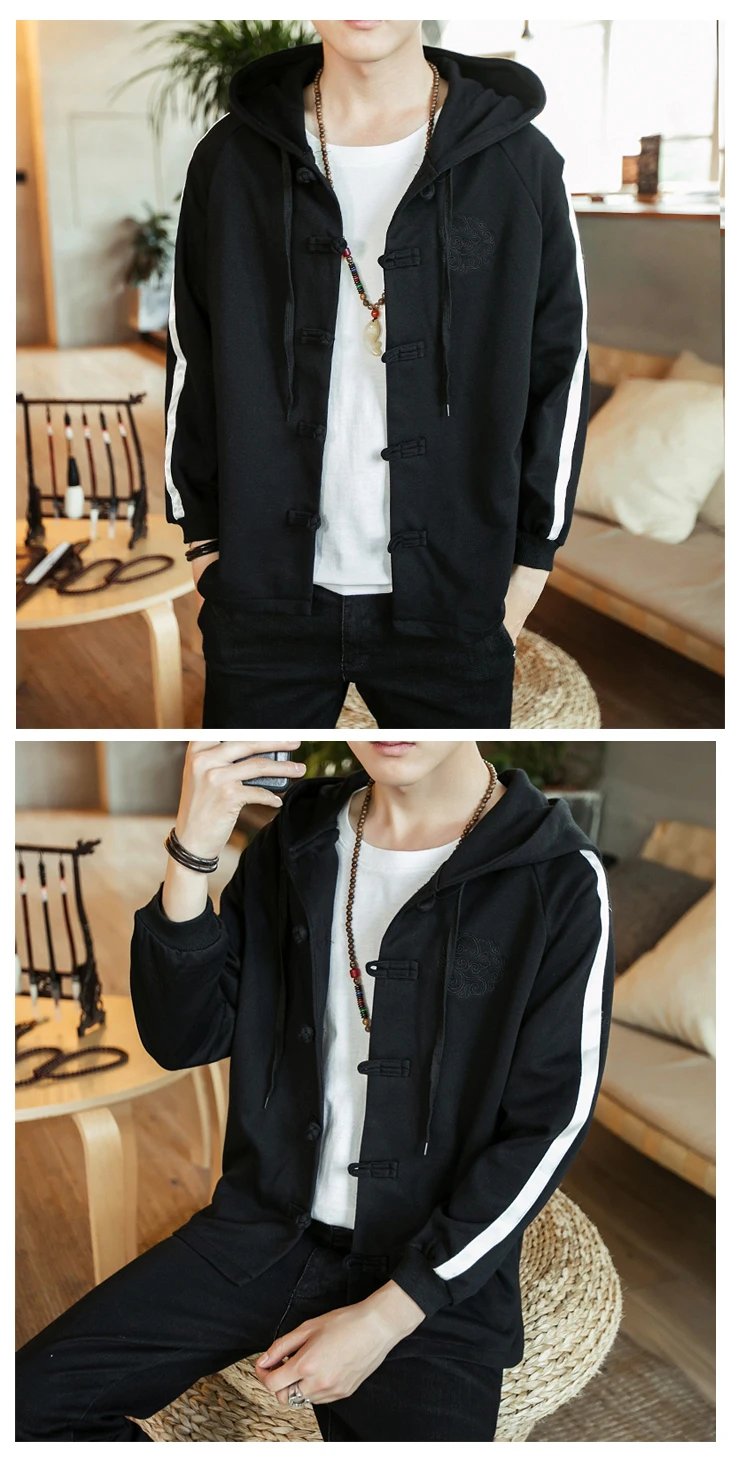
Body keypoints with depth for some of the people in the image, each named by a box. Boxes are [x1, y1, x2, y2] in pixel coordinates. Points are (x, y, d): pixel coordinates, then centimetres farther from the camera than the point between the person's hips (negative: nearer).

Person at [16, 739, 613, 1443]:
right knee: (26, 1404, -7)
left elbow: (547, 1128, -11)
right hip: (265, 1228, 4)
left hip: (437, 1281, -3)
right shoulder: (297, 839, 4)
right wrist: (191, 853, -13)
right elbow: (184, 1040, 2)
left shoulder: (560, 879, -11)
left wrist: (386, 1317, -14)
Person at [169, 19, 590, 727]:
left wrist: (529, 562, 3)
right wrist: (203, 538, 8)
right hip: (262, 594, 1)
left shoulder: (519, 162, -1)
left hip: (453, 598, -1)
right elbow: (191, 359, 9)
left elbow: (561, 373, 3)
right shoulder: (231, 157, 3)